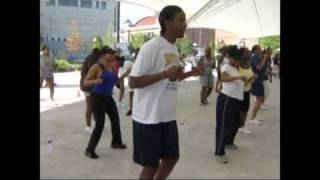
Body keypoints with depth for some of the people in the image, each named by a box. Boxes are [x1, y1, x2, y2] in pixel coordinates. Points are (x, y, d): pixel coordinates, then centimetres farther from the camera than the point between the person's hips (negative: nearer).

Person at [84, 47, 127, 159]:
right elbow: (85, 82, -12)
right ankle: (89, 150, 2)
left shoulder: (112, 68, 5)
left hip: (108, 98, 7)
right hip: (97, 98, -7)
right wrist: (95, 81, -32)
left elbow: (115, 81, 20)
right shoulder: (96, 67, -13)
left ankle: (116, 142, 39)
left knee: (115, 119, 16)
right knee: (100, 124, -11)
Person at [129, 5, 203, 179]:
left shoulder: (174, 49, 9)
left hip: (168, 116, 8)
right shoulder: (151, 47, -17)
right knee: (151, 166, 5)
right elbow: (133, 82, -20)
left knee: (171, 158, 18)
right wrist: (165, 74, -26)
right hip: (148, 117, -8)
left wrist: (190, 73, 6)